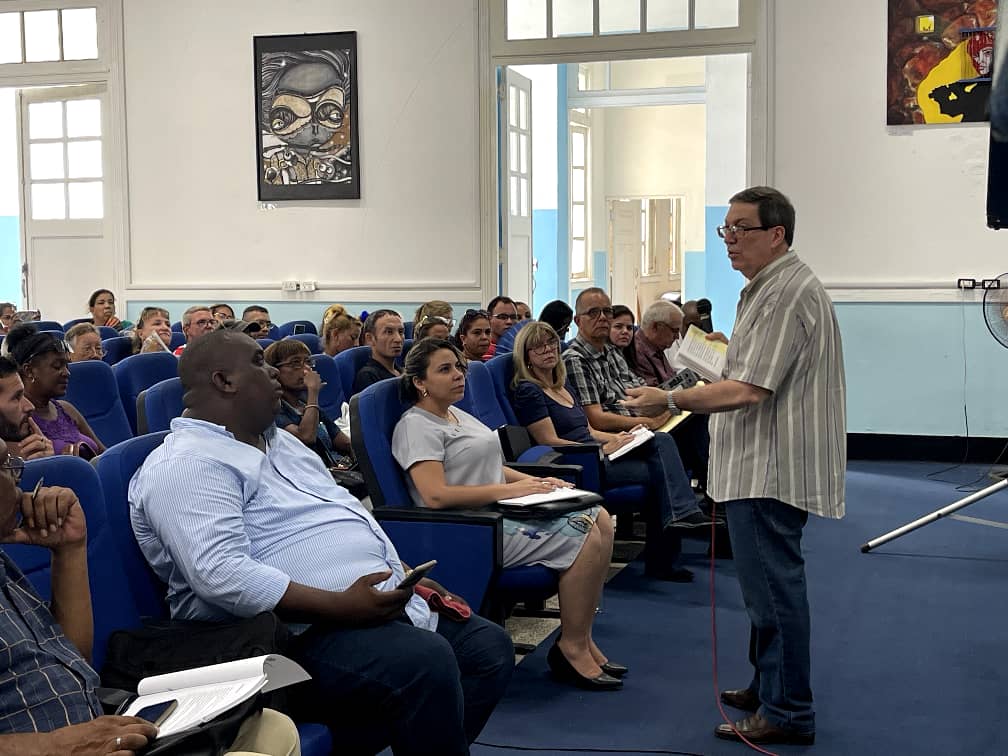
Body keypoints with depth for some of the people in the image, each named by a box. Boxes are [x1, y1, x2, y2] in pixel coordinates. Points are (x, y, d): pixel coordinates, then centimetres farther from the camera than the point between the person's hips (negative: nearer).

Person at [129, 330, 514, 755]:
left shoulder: (278, 440, 21)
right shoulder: (188, 465, -12)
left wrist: (405, 575, 11)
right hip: (303, 631, -10)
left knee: (490, 648, 3)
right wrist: (339, 606, -28)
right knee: (428, 664, -30)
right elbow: (222, 574, -25)